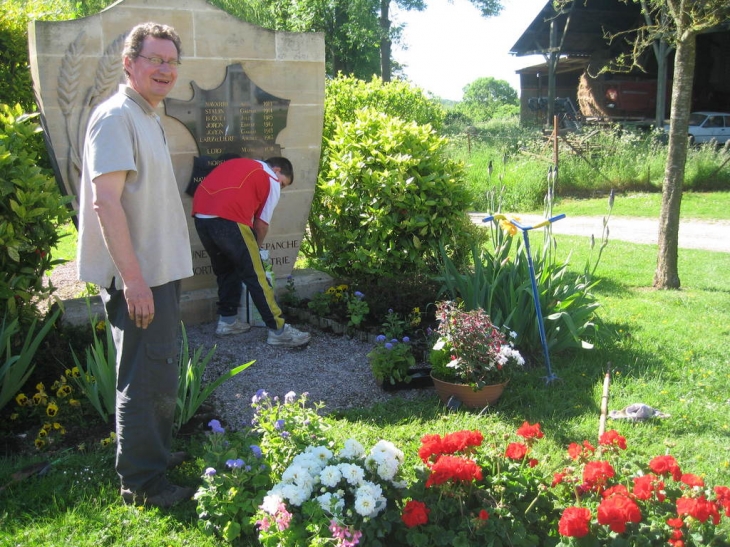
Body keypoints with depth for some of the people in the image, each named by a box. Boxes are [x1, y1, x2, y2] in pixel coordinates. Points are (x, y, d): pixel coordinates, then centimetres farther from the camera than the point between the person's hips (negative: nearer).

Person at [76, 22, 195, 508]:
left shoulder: (148, 119, 16)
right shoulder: (116, 116, -15)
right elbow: (105, 200, -23)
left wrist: (165, 273, 19)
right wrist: (133, 278, -25)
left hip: (160, 272, 10)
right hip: (138, 277, -10)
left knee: (159, 375, 21)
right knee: (146, 380, -2)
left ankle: (156, 454, 37)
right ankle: (143, 483, 12)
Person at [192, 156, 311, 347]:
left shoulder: (242, 164, 32)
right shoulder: (272, 181, 12)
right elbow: (262, 223, 11)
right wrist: (255, 248, 30)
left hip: (200, 215, 7)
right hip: (226, 219, -7)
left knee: (225, 269, 24)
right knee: (255, 275, 0)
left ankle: (227, 320, 29)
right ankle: (278, 330, 4)